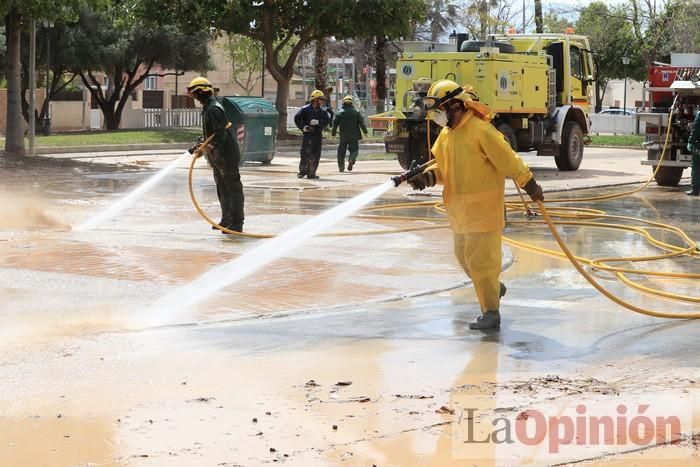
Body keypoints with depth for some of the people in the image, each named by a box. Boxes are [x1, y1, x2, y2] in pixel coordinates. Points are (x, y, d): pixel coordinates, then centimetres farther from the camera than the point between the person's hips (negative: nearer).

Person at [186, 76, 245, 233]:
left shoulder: (213, 109, -19)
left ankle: (237, 223, -6)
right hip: (218, 157, 11)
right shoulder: (208, 108, 15)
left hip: (226, 155, -11)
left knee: (233, 188, -7)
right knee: (222, 190, 17)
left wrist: (210, 147, -36)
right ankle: (226, 220, 25)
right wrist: (203, 146, 22)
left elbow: (221, 134, -26)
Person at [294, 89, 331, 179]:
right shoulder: (305, 109, -1)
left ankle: (311, 173, 9)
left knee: (316, 155, 4)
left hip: (318, 135, 5)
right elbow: (297, 118, -3)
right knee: (306, 153, -10)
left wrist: (318, 122, -17)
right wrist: (303, 127, -12)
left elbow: (327, 120, -1)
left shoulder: (322, 111, 13)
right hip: (308, 134, -5)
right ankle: (302, 171, -2)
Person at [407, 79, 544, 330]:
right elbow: (441, 166, 15)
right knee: (464, 256, 18)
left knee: (480, 259, -8)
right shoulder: (446, 135, 9)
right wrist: (427, 176, -6)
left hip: (482, 209, -9)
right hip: (459, 211, 9)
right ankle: (494, 288, 40)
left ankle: (491, 312, -1)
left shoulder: (481, 131, -17)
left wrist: (530, 186, -14)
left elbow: (509, 161, -16)